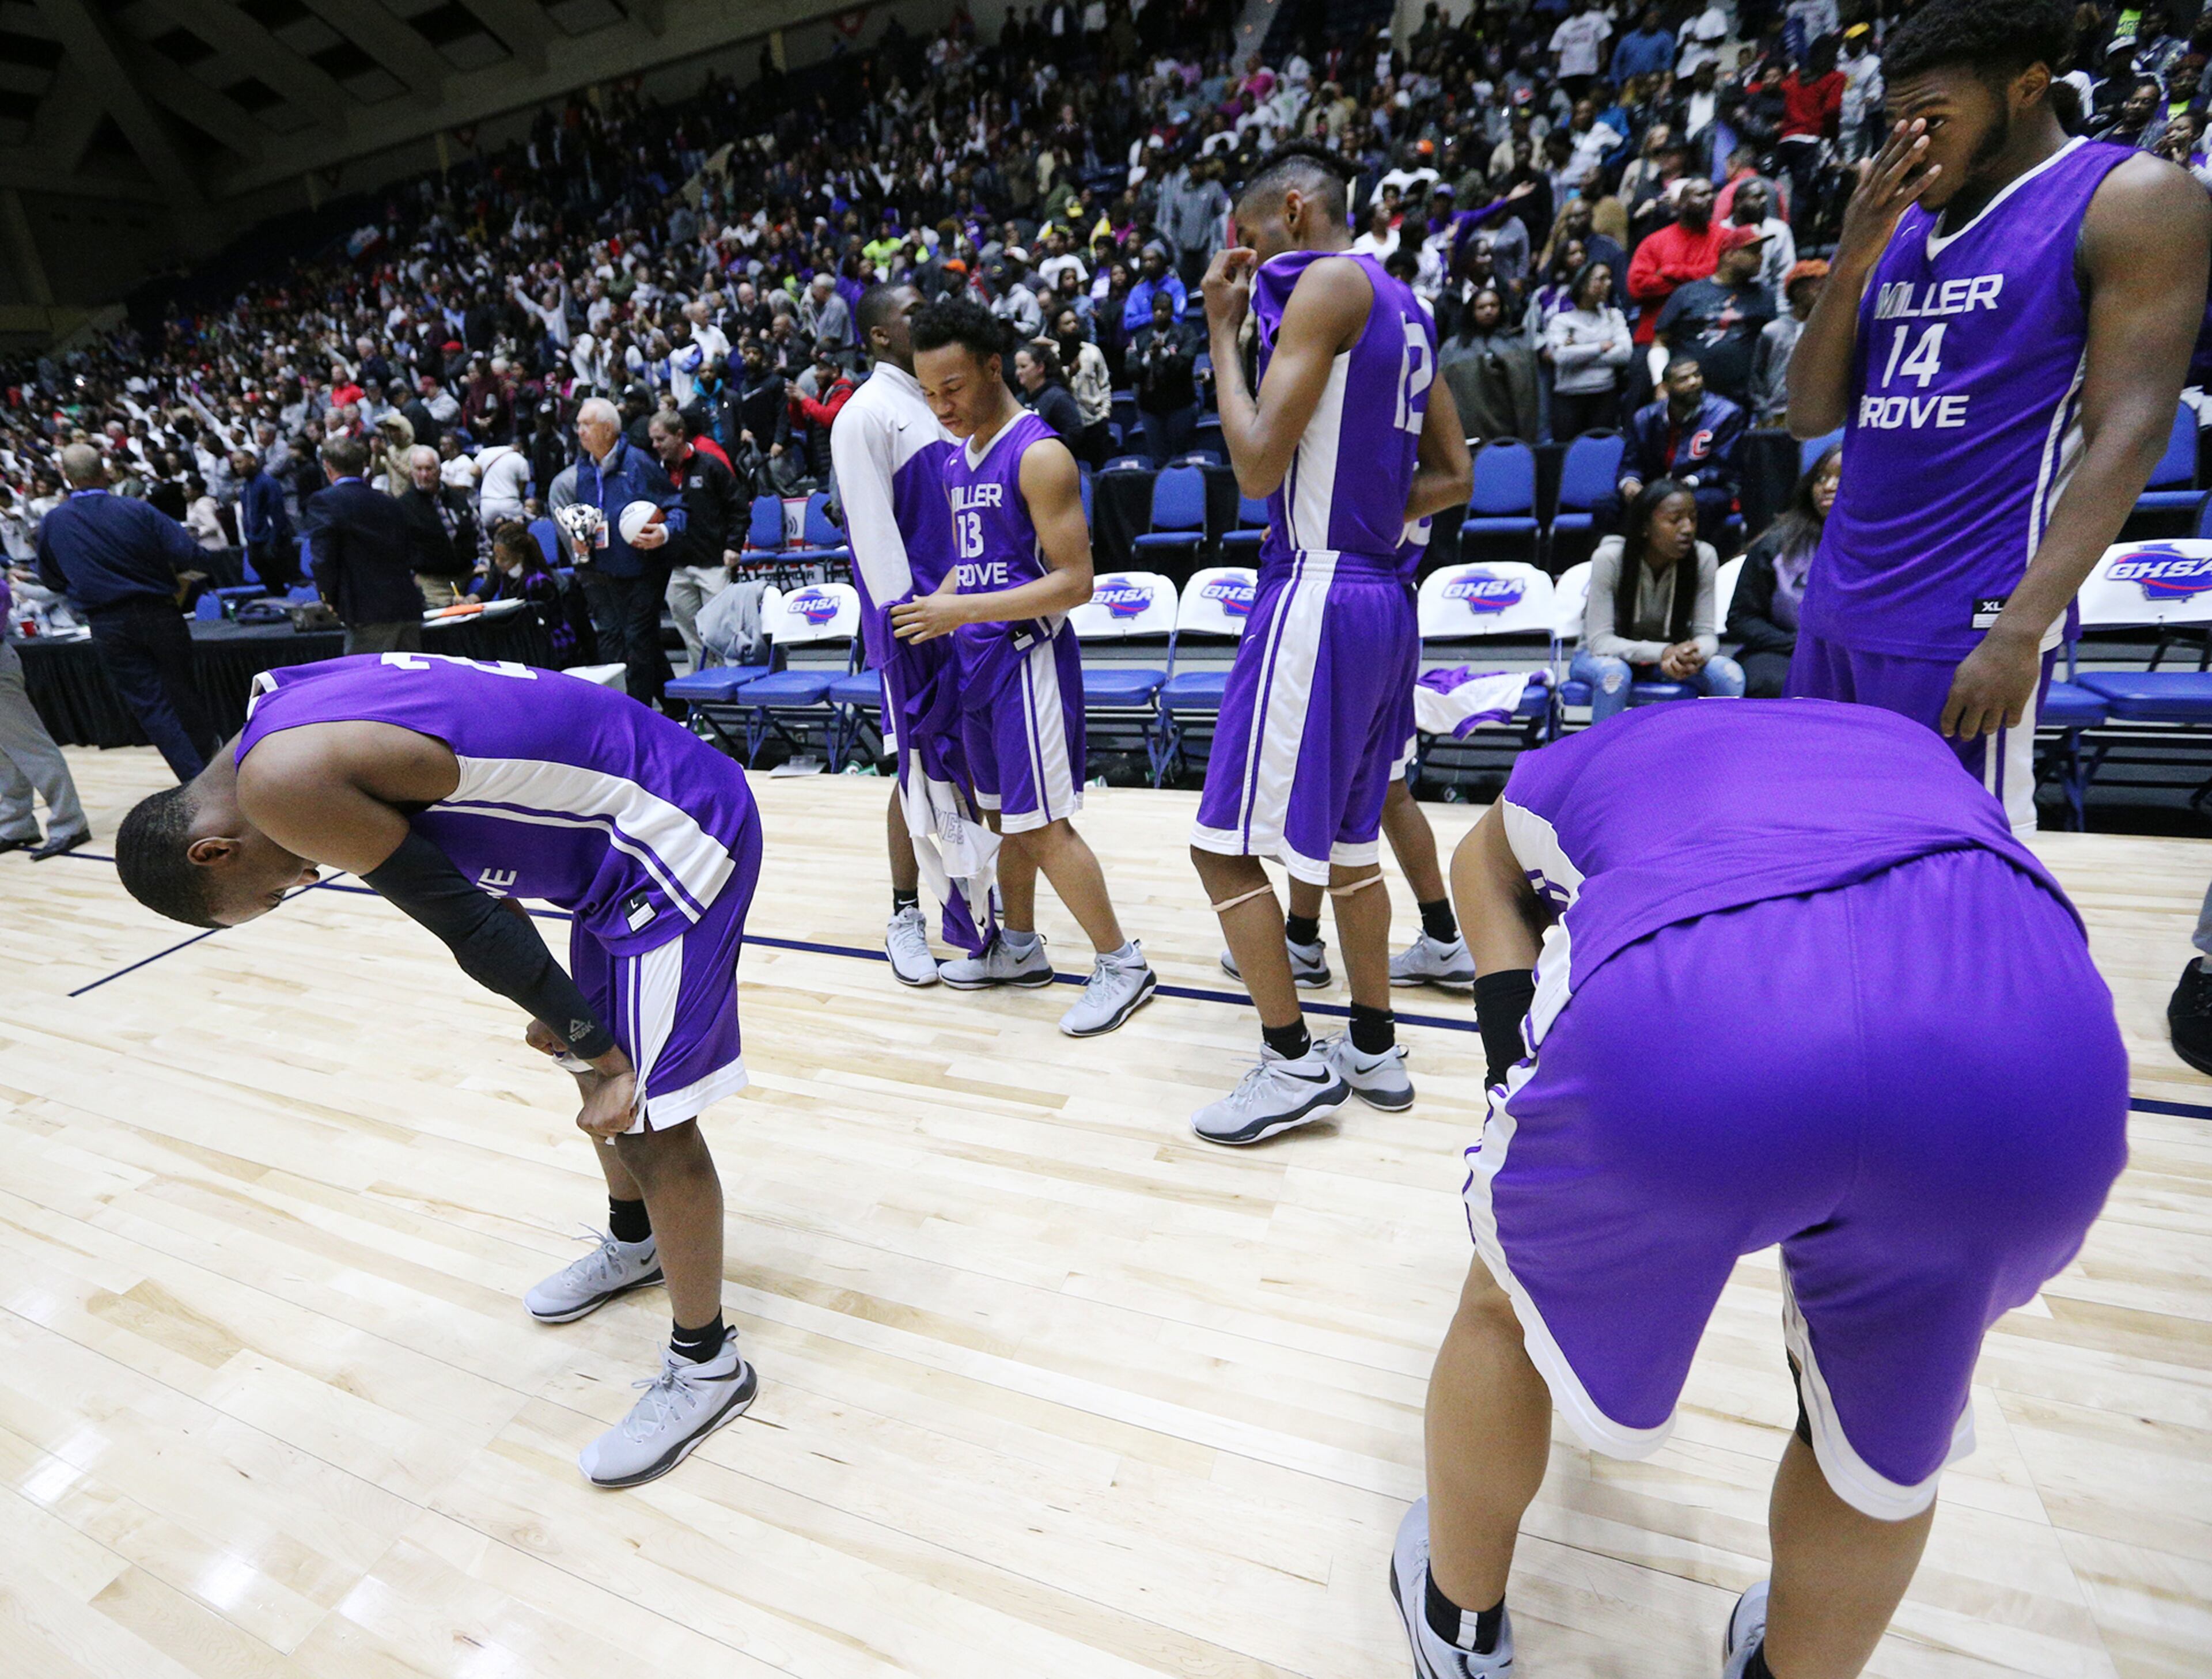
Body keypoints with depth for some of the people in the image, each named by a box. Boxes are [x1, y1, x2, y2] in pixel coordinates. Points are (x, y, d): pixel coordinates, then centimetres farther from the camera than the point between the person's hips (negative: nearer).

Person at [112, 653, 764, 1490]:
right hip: (632, 822, 10)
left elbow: (473, 926, -14)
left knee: (647, 1117, -1)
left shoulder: (281, 781, -15)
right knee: (594, 1059, 24)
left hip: (678, 834, -10)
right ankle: (635, 1244, 49)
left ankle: (706, 1367, 19)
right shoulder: (291, 704, 14)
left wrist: (602, 1058, -4)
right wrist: (561, 1013, 19)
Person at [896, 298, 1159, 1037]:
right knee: (1003, 813, 16)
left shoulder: (1038, 456, -14)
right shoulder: (957, 457, 13)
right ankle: (1018, 947, 31)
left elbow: (1074, 581, -19)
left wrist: (965, 610, -24)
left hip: (1027, 655, -9)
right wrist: (936, 603, 5)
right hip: (979, 654, 9)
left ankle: (1123, 964, 7)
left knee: (1042, 824, -6)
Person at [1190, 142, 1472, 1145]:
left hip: (1317, 594, -10)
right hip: (1384, 595, 10)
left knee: (1224, 842, -3)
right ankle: (1374, 1048, 26)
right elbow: (1453, 477, 21)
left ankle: (1294, 1062, 7)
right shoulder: (1401, 302, 20)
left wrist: (1222, 332, -3)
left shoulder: (1327, 282, -7)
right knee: (1345, 835, 16)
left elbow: (1258, 466, -15)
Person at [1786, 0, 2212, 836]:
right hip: (1840, 595, 7)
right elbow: (1810, 417, 11)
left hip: (1962, 615, -6)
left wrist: (2019, 630, -21)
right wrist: (1851, 262, -1)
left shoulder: (2133, 198, -4)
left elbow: (2129, 431, -12)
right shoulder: (1898, 220, 16)